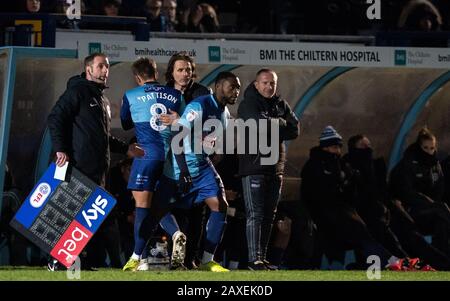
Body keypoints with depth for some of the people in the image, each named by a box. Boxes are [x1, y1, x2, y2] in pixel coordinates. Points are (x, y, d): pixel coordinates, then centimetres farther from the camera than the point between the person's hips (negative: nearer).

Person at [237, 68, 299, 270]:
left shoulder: (281, 105, 14)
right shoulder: (248, 104, -5)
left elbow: (294, 130, 2)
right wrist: (280, 123, -6)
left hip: (275, 167, 7)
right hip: (253, 165, -7)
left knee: (269, 215, 9)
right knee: (255, 214, -11)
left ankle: (262, 257, 14)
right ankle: (254, 259, -14)